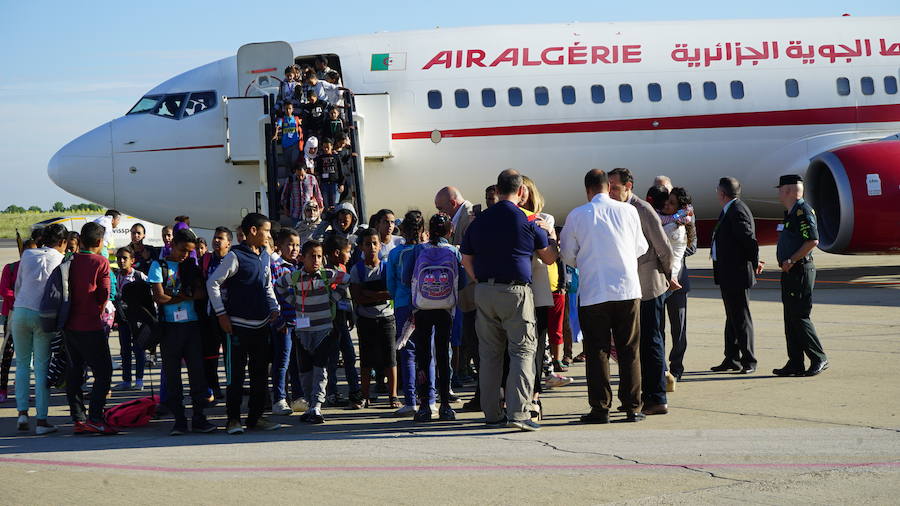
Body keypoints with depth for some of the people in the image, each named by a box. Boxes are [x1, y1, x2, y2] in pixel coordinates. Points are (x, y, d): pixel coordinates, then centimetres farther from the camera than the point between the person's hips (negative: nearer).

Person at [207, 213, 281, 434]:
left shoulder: (264, 256, 12)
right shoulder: (235, 256, -9)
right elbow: (212, 283, -9)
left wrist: (274, 308, 9)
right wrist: (221, 314, -10)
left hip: (261, 325, 7)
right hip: (239, 325, -7)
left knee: (261, 373, 9)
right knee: (236, 374, -2)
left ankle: (256, 416, 17)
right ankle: (233, 419, 4)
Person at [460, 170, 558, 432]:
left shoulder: (479, 221, 8)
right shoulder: (527, 221, -4)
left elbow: (466, 260, 12)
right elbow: (549, 257, 6)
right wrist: (552, 237, 25)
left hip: (484, 292, 5)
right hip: (516, 292, -4)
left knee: (489, 353, 10)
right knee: (523, 350, -2)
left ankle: (491, 413, 14)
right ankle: (518, 412, -12)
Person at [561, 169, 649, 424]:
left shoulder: (577, 215, -3)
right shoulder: (628, 210, 1)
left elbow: (567, 254, 6)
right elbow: (641, 247, 13)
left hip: (592, 293, -1)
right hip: (627, 290, 1)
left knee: (597, 352, 5)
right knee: (629, 350, 8)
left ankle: (600, 408, 6)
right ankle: (632, 407, 10)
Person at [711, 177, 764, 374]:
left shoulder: (737, 212, -18)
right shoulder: (729, 210, 13)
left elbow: (751, 241, -21)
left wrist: (755, 264, -9)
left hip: (737, 274, -10)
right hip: (728, 275, 10)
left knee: (741, 317, -4)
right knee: (732, 318, 15)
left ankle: (749, 361, 3)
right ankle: (732, 360, 22)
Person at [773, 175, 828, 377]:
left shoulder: (803, 211, -13)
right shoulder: (791, 212, 17)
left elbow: (813, 240, -22)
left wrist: (791, 261, -19)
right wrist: (786, 263, 13)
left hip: (801, 271, -10)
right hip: (790, 272, 10)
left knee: (800, 317, -9)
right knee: (791, 319, 9)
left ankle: (819, 359, -2)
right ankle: (795, 364, 13)